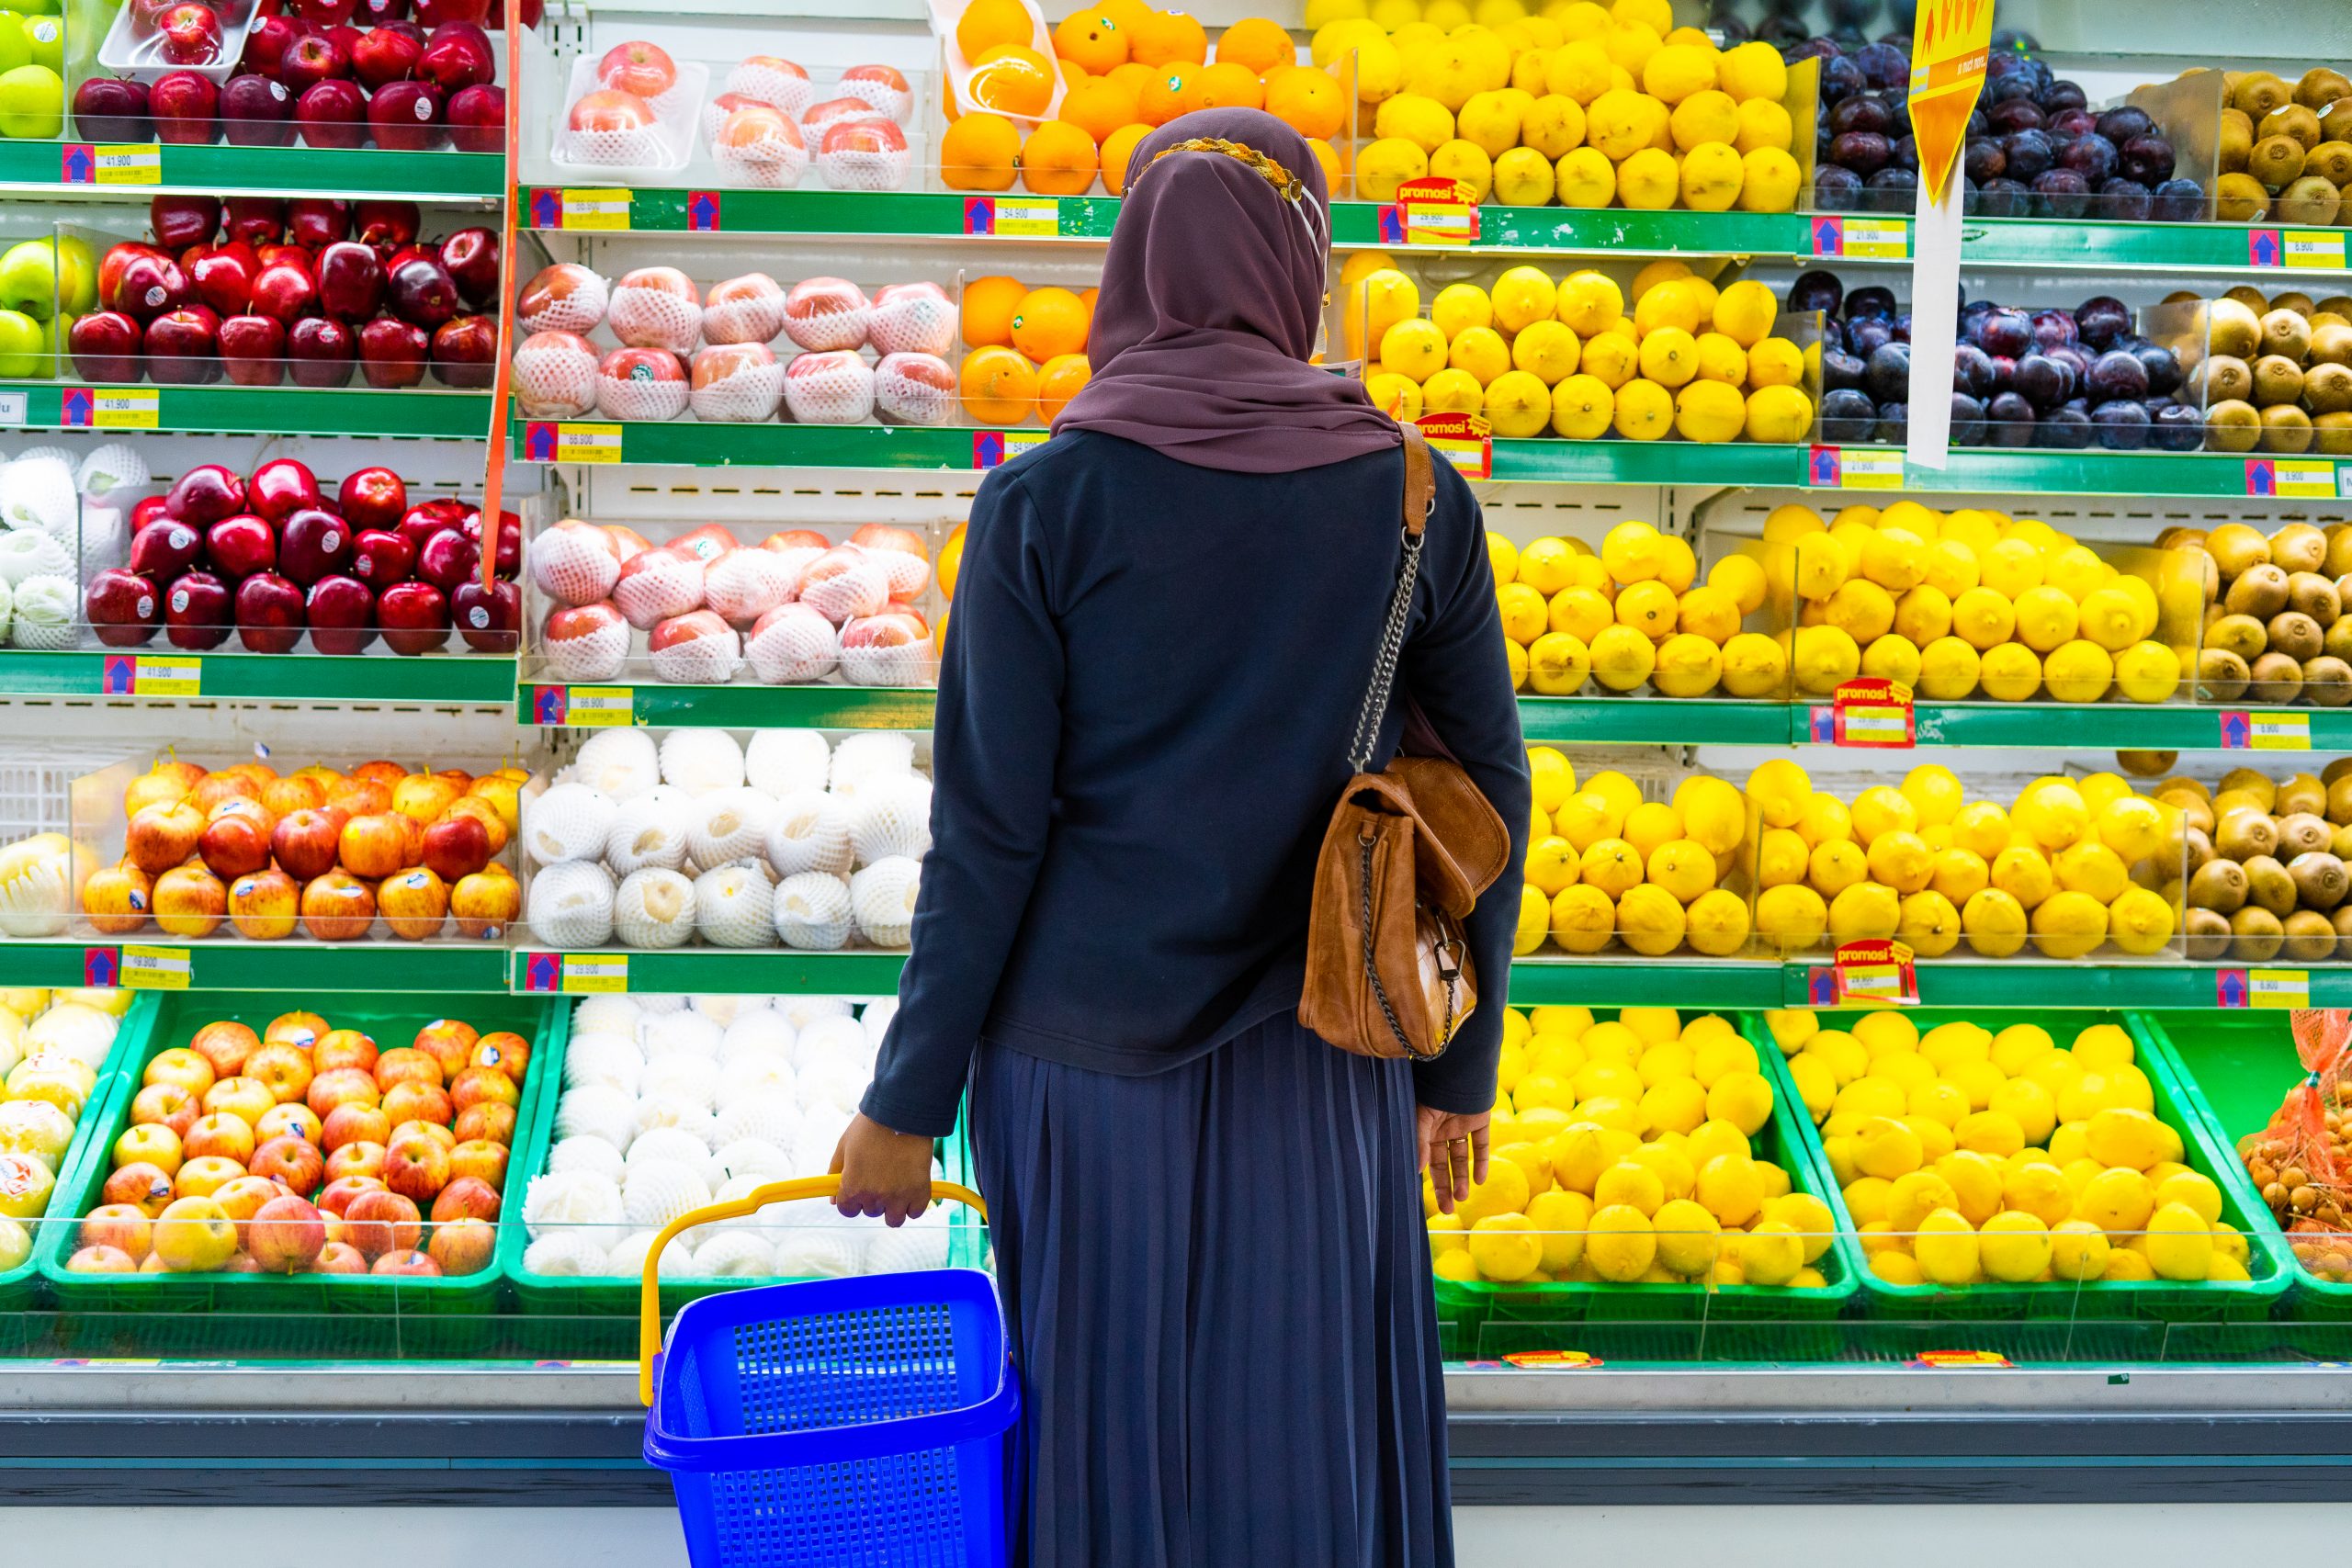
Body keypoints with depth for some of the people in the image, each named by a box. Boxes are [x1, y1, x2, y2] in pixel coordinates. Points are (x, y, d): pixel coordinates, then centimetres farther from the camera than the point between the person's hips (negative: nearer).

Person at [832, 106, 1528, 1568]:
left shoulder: (1047, 498, -9)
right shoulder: (1412, 492, -2)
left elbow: (989, 831, -10)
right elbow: (1487, 791, 2)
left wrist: (909, 1102, -2)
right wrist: (1460, 1068, 12)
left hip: (1091, 1058, -2)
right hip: (1321, 1063, 2)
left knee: (1112, 1442, 12)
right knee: (1312, 1444, 14)